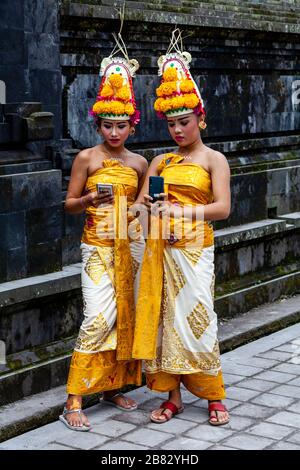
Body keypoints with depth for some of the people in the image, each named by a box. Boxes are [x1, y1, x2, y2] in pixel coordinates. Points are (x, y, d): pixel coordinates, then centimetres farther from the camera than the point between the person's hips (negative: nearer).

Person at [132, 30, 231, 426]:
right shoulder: (161, 161, 14)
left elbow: (223, 208, -8)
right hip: (160, 245, 4)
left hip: (194, 247, -4)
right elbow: (142, 199, 14)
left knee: (196, 315, -6)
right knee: (163, 315, 3)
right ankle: (172, 396, 12)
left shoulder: (213, 159, 2)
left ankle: (214, 396, 7)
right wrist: (147, 202, -9)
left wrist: (185, 211, -20)